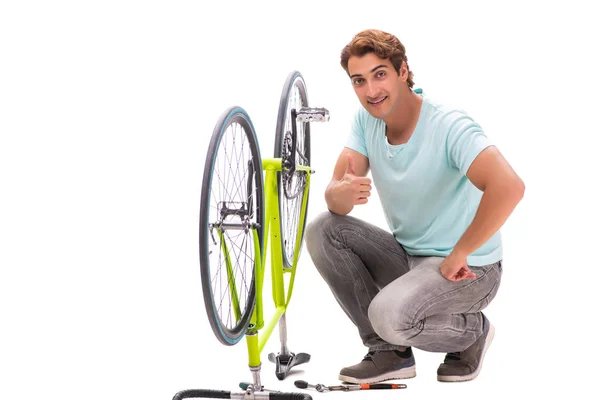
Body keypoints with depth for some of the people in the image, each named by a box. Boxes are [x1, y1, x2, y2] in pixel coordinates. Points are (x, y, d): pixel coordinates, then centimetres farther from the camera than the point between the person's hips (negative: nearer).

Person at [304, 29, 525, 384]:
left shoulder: (449, 126, -24)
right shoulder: (366, 120, -2)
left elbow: (509, 187, -39)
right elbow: (335, 199, -8)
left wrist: (458, 256, -29)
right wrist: (344, 193, -34)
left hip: (467, 270, -7)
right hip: (407, 255, 7)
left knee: (390, 315, -33)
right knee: (322, 231, -11)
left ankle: (471, 330, 2)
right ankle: (390, 352, -1)